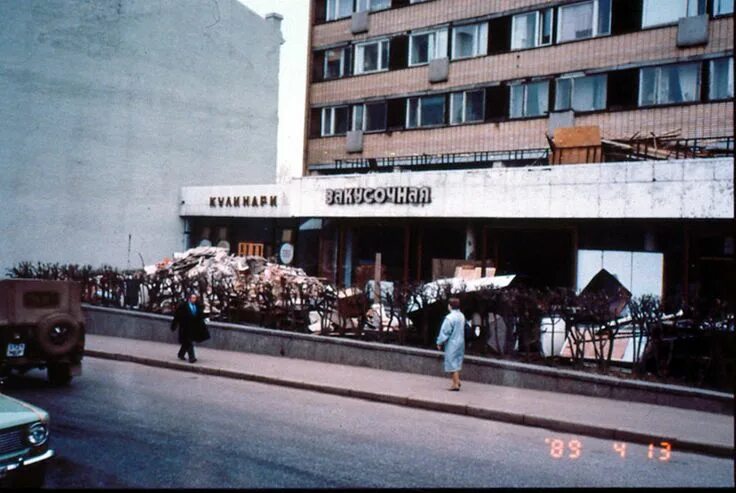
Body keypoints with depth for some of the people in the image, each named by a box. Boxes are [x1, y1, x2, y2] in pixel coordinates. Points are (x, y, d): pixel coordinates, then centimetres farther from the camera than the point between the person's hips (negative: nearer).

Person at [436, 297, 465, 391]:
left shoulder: (449, 318, -21)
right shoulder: (462, 316, 5)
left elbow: (445, 332, -17)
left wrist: (439, 343, -5)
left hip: (452, 343, -8)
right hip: (460, 342, 8)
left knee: (452, 363, -1)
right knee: (457, 362, 19)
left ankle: (456, 384, 0)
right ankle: (457, 381, 25)